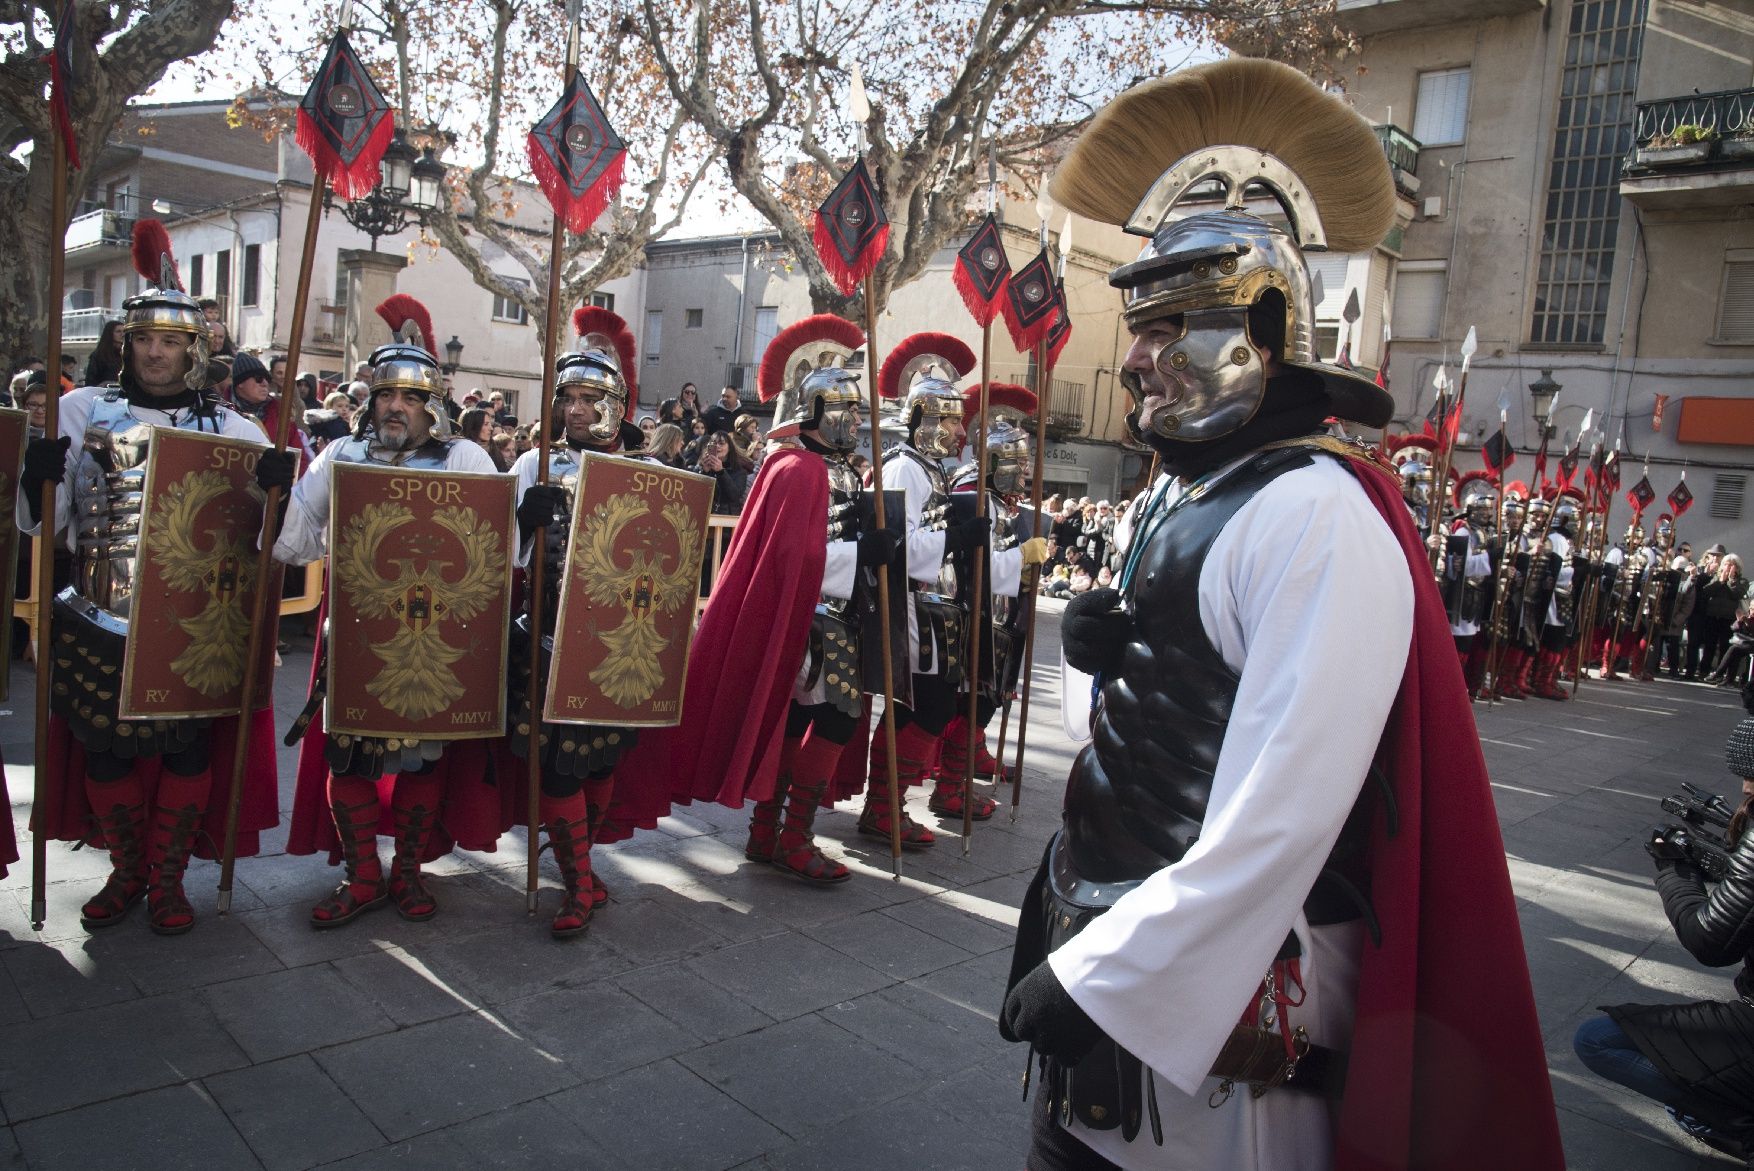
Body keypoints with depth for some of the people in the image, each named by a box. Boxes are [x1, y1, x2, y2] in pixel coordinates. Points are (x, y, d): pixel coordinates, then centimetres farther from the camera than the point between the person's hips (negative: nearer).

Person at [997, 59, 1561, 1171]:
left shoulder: (1317, 517, -20)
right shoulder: (1178, 497, 10)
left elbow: (1278, 825, -26)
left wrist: (1098, 976, -22)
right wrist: (1102, 650, -6)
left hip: (1219, 986, -8)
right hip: (1103, 951, 8)